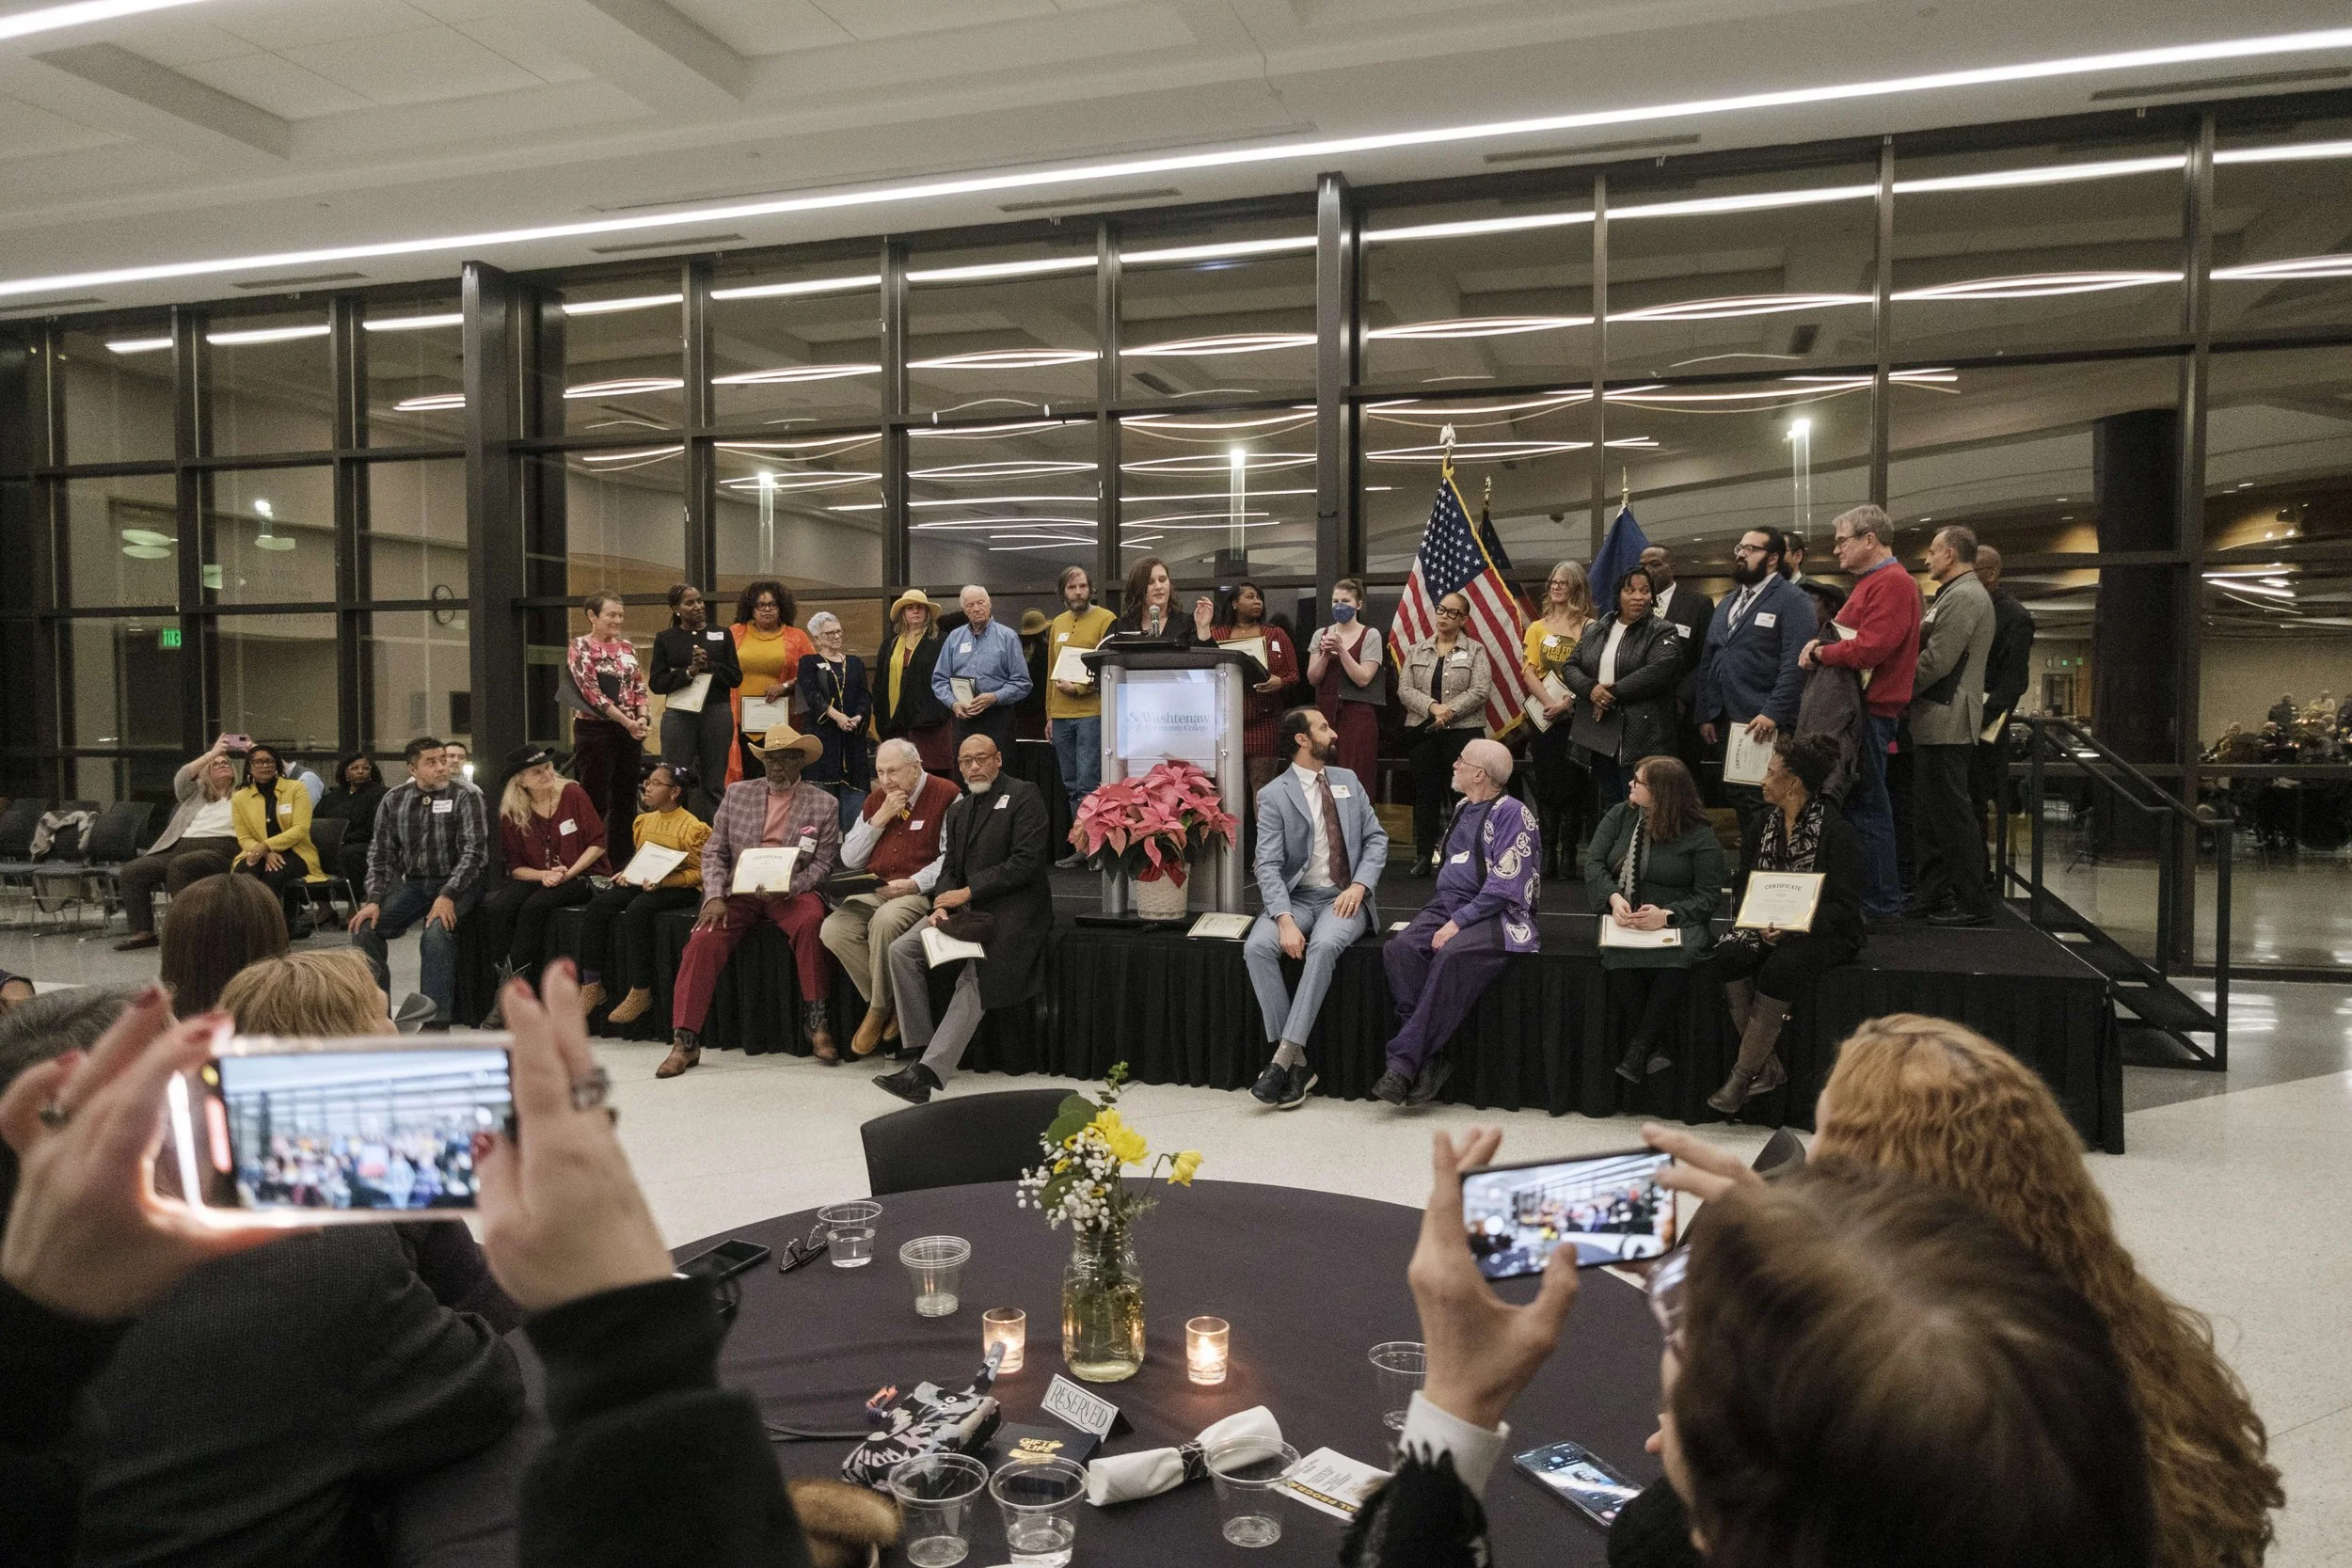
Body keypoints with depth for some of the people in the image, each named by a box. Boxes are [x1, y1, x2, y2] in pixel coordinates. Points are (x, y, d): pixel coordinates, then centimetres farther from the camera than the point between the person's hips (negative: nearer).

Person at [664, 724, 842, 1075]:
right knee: (704, 941, -24)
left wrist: (788, 887, -18)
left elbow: (823, 864, 1)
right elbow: (714, 852, 8)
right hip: (738, 892, 2)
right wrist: (714, 897, -9)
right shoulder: (737, 793, 10)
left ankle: (816, 1021, -19)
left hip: (792, 892, -2)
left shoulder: (824, 804, 4)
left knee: (810, 921, -34)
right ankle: (685, 1041, -14)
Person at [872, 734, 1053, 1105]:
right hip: (965, 908, 7)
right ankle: (920, 1052, -11)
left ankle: (927, 1072, -31)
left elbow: (1027, 862, -13)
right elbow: (949, 868, 15)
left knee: (976, 977, -27)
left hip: (1013, 907, -7)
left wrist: (968, 892, -13)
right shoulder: (958, 810, 21)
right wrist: (941, 906, -7)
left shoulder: (1023, 795, -2)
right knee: (902, 950, -13)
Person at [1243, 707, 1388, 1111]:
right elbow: (1268, 866, -9)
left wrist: (1359, 885, -9)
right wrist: (1284, 919, -25)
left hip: (1343, 898, 1)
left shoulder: (1347, 780, 12)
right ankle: (1297, 1062, -23)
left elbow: (1376, 838, 10)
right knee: (1257, 947, -29)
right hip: (1295, 898, -1)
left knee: (1323, 946, -33)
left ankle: (1284, 1057, -32)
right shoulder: (1274, 796, -1)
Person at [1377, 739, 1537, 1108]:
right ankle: (1431, 1057, -24)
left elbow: (1503, 888, -14)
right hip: (1447, 906, 7)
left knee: (1453, 955, -36)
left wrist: (1458, 922, -19)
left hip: (1494, 914, -7)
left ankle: (1404, 1061, -31)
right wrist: (1442, 915, 11)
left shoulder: (1511, 814, -7)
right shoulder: (1462, 809, 17)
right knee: (1399, 949, -22)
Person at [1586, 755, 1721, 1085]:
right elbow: (1593, 863, 4)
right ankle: (1655, 1048, -22)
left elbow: (1709, 895, -5)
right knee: (1620, 957, -33)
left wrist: (1666, 916, -22)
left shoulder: (1700, 834, -1)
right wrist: (1614, 898, -16)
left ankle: (1638, 1052, -27)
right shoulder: (1620, 815, 10)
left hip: (1677, 922, -2)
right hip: (1624, 920, 2)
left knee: (1677, 958, -37)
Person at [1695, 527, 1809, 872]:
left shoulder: (1791, 600, -4)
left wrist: (1773, 714, -22)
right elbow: (1708, 662, 21)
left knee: (1762, 803, -7)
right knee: (1737, 801, 9)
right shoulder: (1727, 602, 20)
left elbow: (1794, 663, -15)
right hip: (1727, 723, 7)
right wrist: (1705, 715, 13)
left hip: (1765, 725, -7)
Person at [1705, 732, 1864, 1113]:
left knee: (1780, 968, -35)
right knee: (1729, 955, -26)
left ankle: (1743, 1074, -22)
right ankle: (1769, 1067, -20)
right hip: (1768, 926, 6)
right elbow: (1747, 881, 14)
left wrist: (1795, 927, -27)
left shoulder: (1836, 830, -12)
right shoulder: (1768, 822, 8)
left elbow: (1845, 907, -12)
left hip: (1822, 934, -6)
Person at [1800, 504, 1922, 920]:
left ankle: (1879, 904, -1)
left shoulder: (1892, 583, -13)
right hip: (1860, 709, 10)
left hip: (1870, 711, -10)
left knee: (1867, 809, -6)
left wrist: (1820, 652, -9)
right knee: (1865, 806, 13)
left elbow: (1868, 649, -23)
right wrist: (1822, 647, 3)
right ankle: (1880, 897, 20)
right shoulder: (1871, 582, 21)